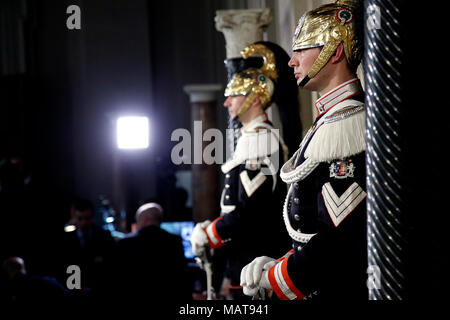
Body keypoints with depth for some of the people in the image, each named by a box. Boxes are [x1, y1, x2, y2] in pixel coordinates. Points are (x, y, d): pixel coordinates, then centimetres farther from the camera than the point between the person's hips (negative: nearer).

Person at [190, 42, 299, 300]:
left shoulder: (257, 139, -15)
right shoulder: (259, 136, 17)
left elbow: (249, 210, -22)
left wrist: (207, 237, -11)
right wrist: (214, 231, 13)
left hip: (255, 261, -10)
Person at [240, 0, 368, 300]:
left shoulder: (346, 124, -18)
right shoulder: (331, 121, 15)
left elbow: (339, 239, -24)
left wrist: (273, 278, -14)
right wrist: (281, 265, 9)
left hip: (340, 290, -10)